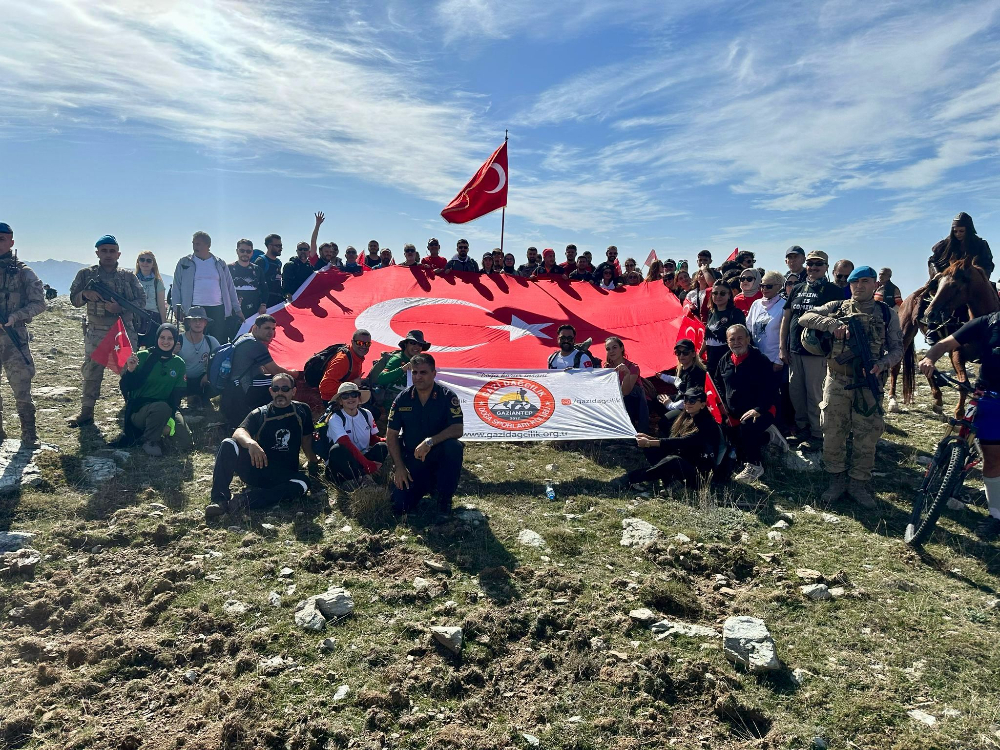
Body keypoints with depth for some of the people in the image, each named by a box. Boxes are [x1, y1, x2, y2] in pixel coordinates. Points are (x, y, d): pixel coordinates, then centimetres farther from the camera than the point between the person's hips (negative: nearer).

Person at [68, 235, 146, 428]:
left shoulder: (128, 276, 5)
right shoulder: (86, 274, 5)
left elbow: (141, 300, 1)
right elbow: (74, 300, 8)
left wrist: (120, 307, -15)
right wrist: (85, 294, -15)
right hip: (95, 332, 0)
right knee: (91, 372, 3)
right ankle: (86, 412, 12)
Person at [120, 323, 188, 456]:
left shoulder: (179, 363, 4)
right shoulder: (142, 356, -5)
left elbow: (177, 393, -1)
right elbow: (126, 387, -7)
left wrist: (169, 417, -17)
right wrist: (130, 370, -28)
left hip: (167, 411, 3)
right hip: (138, 409, -3)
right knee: (162, 407, -36)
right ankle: (149, 440, -12)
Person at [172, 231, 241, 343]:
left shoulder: (220, 264, 13)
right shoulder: (184, 263, 8)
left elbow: (229, 287, 14)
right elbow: (177, 287, 7)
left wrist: (237, 309, 9)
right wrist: (178, 309, -4)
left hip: (218, 309, 1)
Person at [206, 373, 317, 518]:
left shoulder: (302, 411, 7)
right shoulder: (259, 413, 2)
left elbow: (306, 437, 21)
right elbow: (239, 432, -16)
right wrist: (250, 443, -37)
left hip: (284, 474, 0)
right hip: (255, 467, 0)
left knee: (302, 483, -34)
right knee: (228, 445, -26)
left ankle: (246, 500, -39)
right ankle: (220, 500, -31)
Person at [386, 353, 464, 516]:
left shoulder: (447, 396, -11)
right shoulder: (402, 399, -4)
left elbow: (458, 429, -20)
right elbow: (391, 435, -1)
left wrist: (430, 441, -33)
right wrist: (399, 467, -8)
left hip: (439, 455, -2)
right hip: (411, 458, 2)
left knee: (454, 447, -36)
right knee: (399, 506, -10)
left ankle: (445, 498, -13)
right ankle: (426, 484, 24)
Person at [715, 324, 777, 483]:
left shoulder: (760, 361, -12)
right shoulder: (724, 361, 5)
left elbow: (769, 389, -16)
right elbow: (718, 384, 21)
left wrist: (758, 409, -28)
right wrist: (722, 403, 7)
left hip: (761, 411, -6)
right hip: (734, 414, 7)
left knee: (747, 426, -40)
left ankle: (754, 466, -21)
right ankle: (762, 440, 43)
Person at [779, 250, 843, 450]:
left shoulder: (833, 290, -2)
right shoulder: (798, 289, 13)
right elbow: (786, 318, 14)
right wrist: (782, 347, 9)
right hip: (794, 350, 6)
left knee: (815, 395, -1)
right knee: (795, 393, 12)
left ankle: (817, 435, 10)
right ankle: (802, 429, 27)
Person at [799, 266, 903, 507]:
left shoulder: (888, 314, 8)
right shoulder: (838, 307, 7)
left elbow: (897, 349, 6)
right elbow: (805, 318, -3)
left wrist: (881, 365, -15)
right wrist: (832, 324, -19)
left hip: (869, 382, 0)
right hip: (837, 381, 0)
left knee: (867, 435, 3)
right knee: (833, 433, 3)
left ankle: (858, 483, 16)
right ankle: (837, 480, 18)